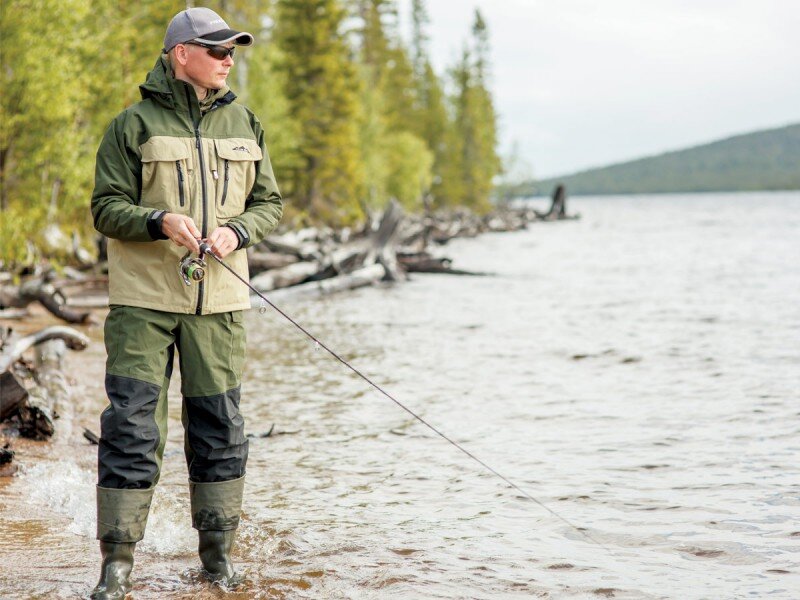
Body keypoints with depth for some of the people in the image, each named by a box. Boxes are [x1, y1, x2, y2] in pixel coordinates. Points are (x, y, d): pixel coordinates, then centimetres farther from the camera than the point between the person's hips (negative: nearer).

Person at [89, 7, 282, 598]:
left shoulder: (243, 123, 10)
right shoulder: (134, 125, -2)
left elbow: (270, 203, 13)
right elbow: (106, 209, -4)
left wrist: (236, 231, -8)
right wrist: (160, 222, -22)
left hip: (218, 299, 4)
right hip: (144, 298, -3)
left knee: (219, 425, 7)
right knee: (131, 426, -5)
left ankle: (217, 549, 21)